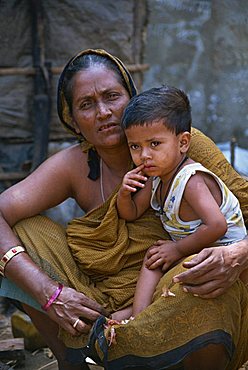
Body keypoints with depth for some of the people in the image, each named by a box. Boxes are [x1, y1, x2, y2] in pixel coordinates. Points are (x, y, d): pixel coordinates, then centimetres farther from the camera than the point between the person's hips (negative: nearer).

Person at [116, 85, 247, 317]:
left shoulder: (191, 181, -26)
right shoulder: (156, 177, 2)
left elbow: (217, 225, -37)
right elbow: (131, 214, 12)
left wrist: (178, 249, -25)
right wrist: (124, 193, -10)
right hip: (194, 251, 9)